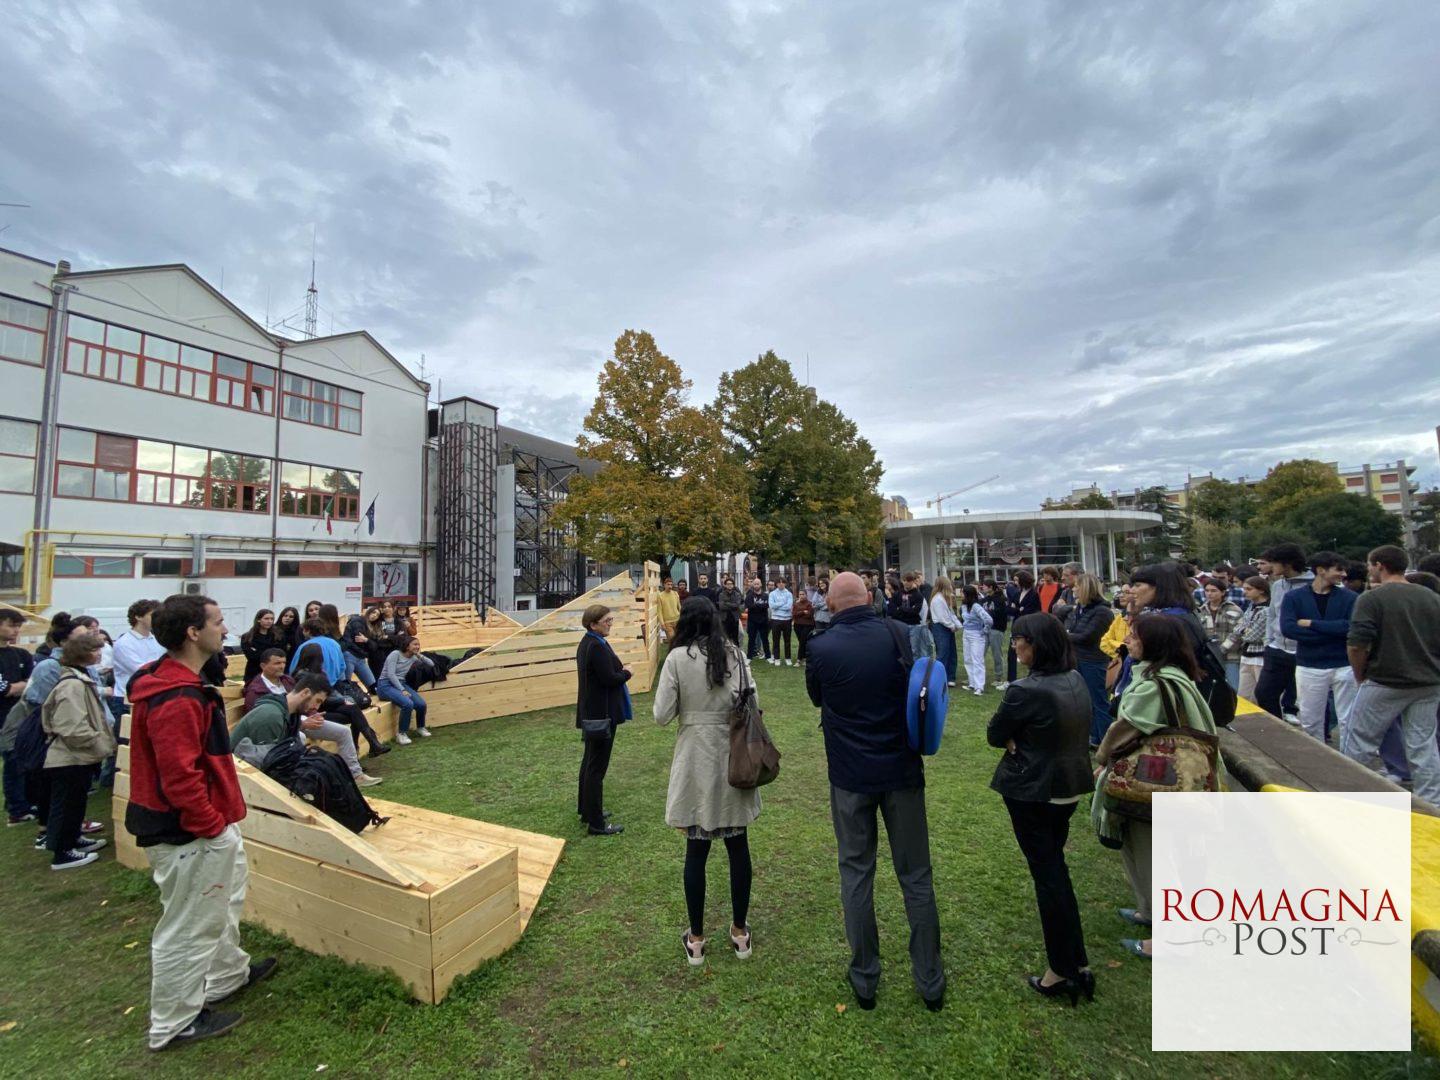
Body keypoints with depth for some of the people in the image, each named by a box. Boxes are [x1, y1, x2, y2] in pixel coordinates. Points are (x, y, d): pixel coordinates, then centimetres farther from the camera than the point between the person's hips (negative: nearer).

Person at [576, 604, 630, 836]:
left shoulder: (588, 642, 9)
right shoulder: (597, 646, -23)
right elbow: (609, 679, -23)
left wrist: (620, 671, 2)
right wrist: (627, 672, -7)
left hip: (591, 712, 11)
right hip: (601, 713, -11)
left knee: (589, 762, 21)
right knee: (597, 768, -1)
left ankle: (586, 810, 36)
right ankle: (596, 824, 9)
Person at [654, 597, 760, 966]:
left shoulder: (678, 658, -12)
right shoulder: (735, 654, -4)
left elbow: (662, 715, -11)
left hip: (696, 762, -2)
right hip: (734, 758, 2)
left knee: (696, 848, 11)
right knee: (738, 845, 15)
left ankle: (696, 939, 26)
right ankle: (740, 931, 31)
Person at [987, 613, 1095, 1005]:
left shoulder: (1026, 691, -27)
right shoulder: (1077, 680, -2)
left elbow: (994, 735, -16)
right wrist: (1029, 739, -3)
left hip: (1033, 791, -8)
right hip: (1071, 786, 8)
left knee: (1047, 875, 7)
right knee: (1057, 867, 22)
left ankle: (1063, 972, 20)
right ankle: (1079, 964, 34)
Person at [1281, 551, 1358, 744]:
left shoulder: (1349, 597, 2)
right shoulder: (1294, 597, -2)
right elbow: (1288, 628, -15)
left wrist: (1312, 624, -14)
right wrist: (1335, 631, -14)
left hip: (1344, 666, 1)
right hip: (1309, 667, 0)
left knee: (1349, 720, 8)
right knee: (1310, 722, 9)